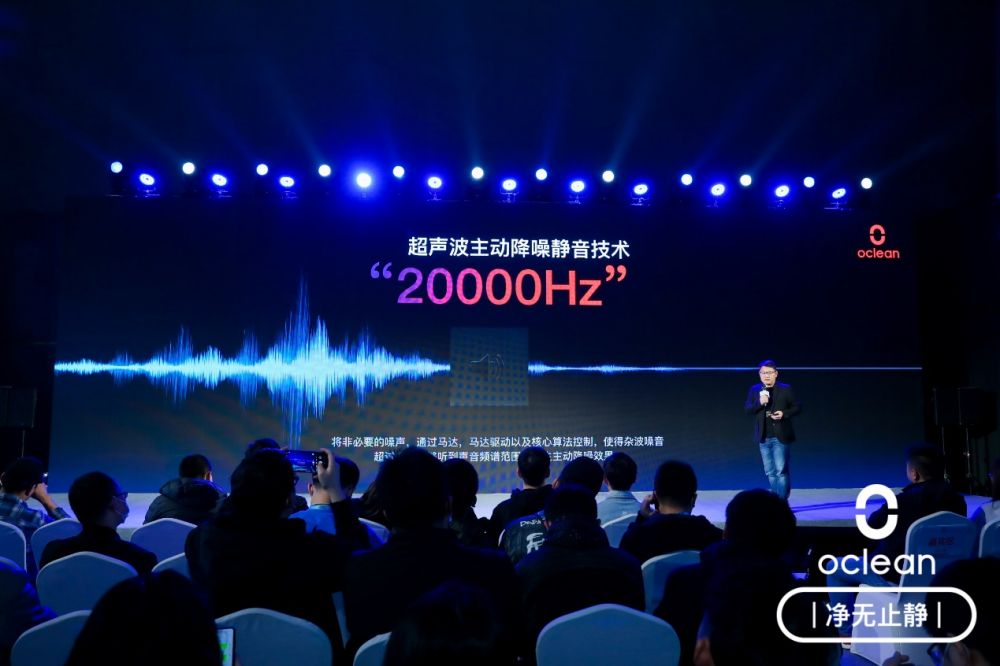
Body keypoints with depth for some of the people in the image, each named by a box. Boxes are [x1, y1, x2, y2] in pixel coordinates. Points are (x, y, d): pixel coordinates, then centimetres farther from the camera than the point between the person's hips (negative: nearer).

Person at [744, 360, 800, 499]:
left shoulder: (785, 389, -1)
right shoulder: (754, 390, 6)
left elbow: (797, 407, 1)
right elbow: (747, 409, 0)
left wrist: (784, 413, -16)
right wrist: (759, 403, -18)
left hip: (780, 437, -4)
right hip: (764, 438, 4)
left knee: (781, 470, -5)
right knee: (770, 472, 12)